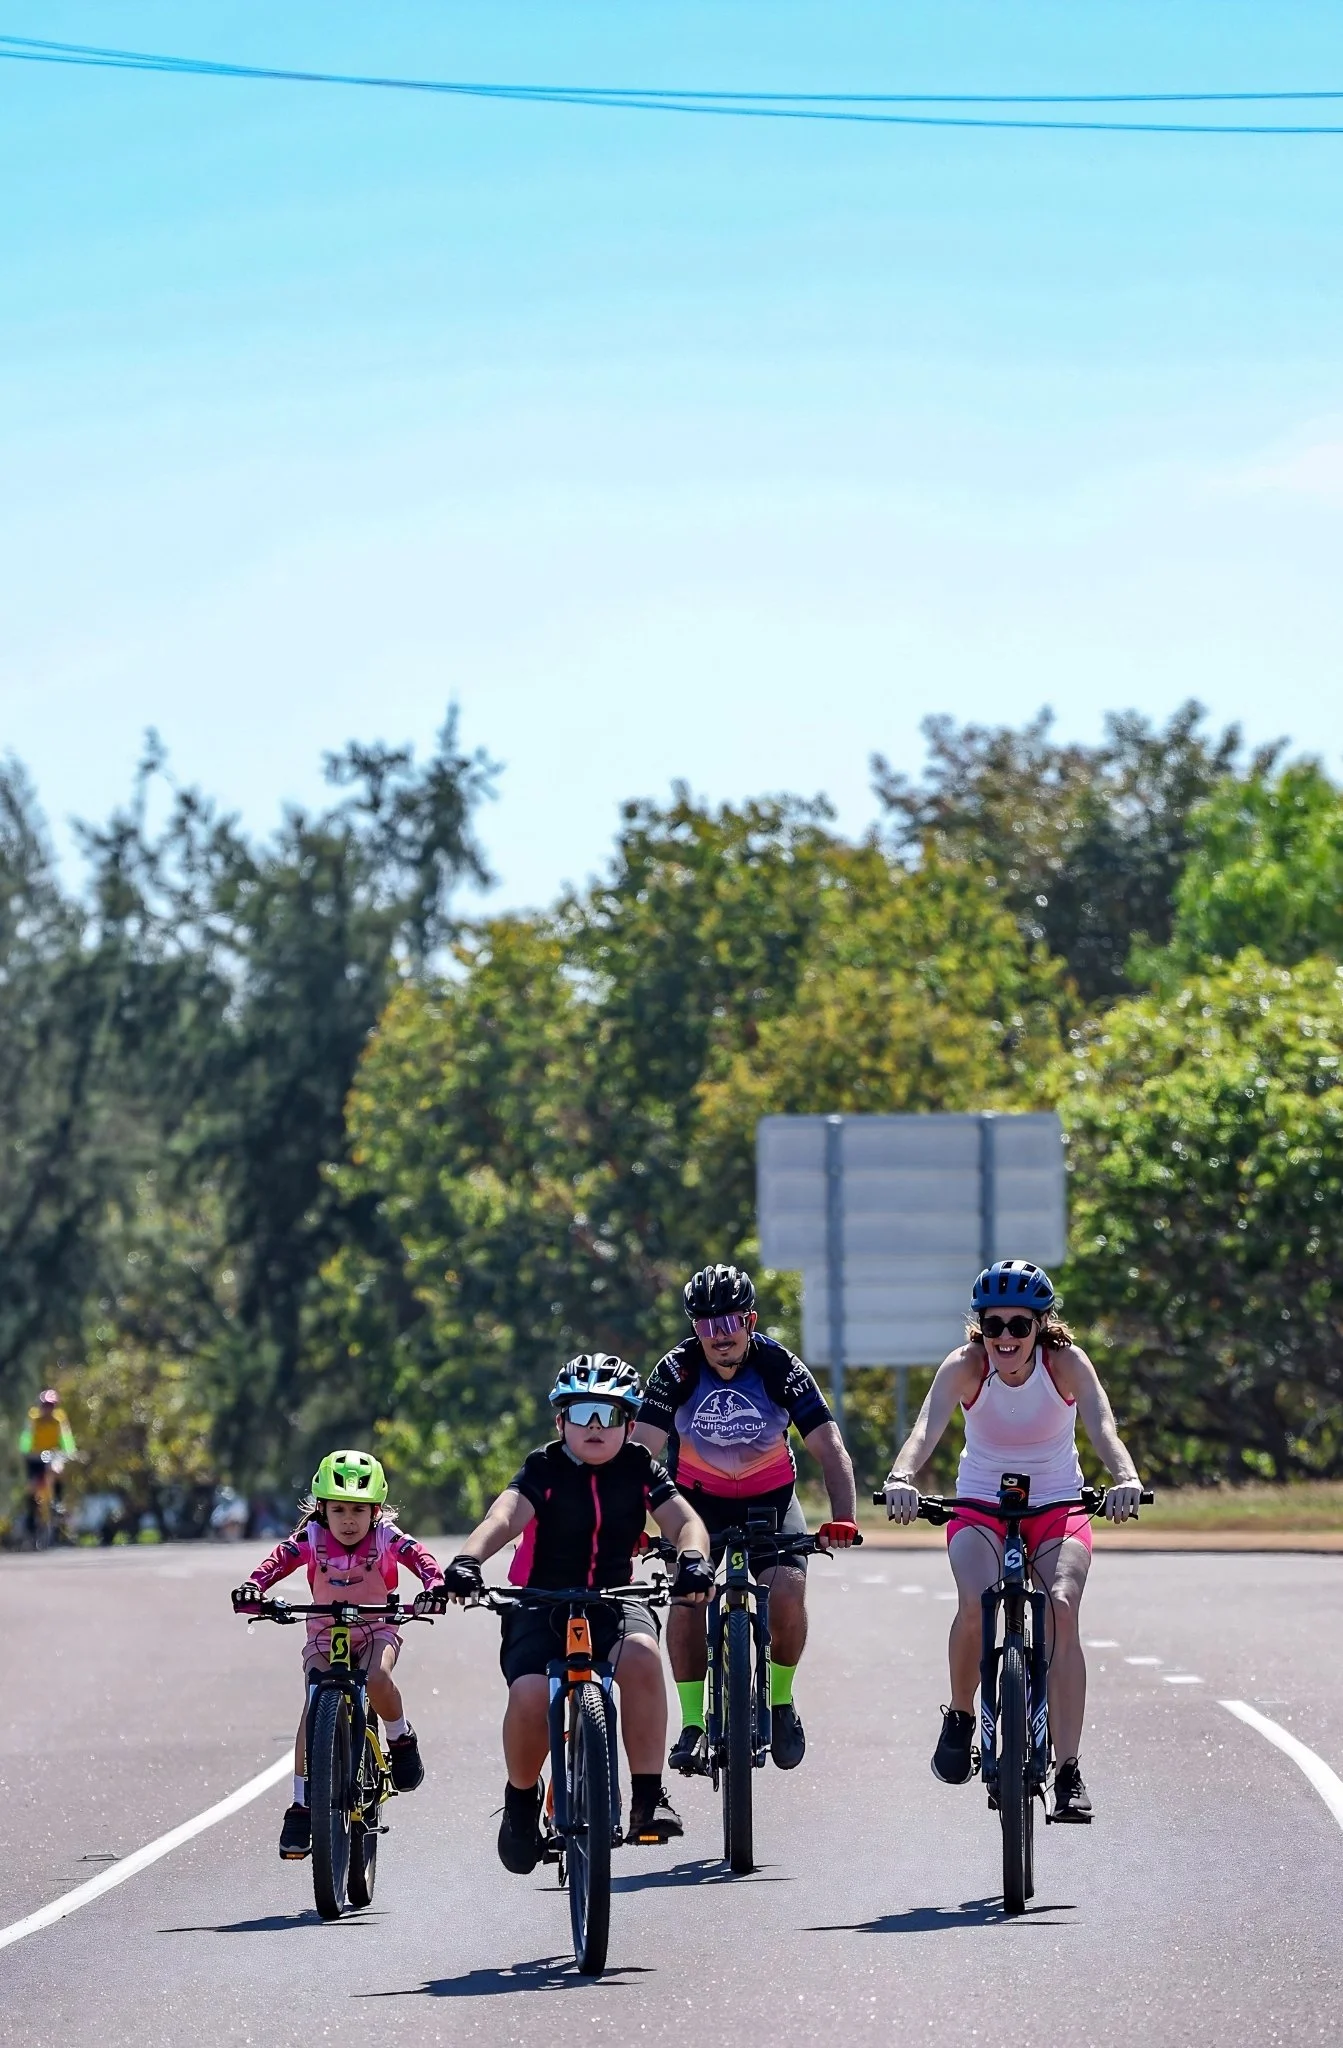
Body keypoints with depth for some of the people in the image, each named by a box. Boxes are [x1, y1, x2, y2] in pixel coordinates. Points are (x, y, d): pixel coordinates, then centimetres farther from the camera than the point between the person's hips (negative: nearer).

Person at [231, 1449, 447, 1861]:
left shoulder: (385, 1537, -16)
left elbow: (420, 1557, -31)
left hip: (376, 1629, -1)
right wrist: (253, 1587, -51)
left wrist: (434, 1585, -54)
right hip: (325, 1632, 1)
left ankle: (401, 1739, -2)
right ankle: (301, 1806, -15)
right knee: (315, 1703, -21)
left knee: (376, 1678, -34)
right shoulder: (313, 1538, -15)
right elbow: (280, 1558, -30)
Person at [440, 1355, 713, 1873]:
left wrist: (692, 1557, -35)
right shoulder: (544, 1470, -6)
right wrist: (467, 1560, -44)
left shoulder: (638, 1469, 1)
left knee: (640, 1653, -34)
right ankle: (521, 1799, 2)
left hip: (613, 1602, 1)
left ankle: (648, 1797, -25)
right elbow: (504, 1517, -24)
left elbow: (684, 1521, -10)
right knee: (530, 1694, -29)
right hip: (541, 1607, -1)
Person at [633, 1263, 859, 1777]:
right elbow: (640, 1449, -22)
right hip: (699, 1498, 1)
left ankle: (780, 1701, 0)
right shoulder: (677, 1370, -19)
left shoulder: (780, 1367, -20)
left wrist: (843, 1519, -38)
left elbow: (829, 1448, -23)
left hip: (770, 1498, -1)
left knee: (788, 1592, -25)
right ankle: (693, 1725, -12)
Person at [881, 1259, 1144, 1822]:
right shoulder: (965, 1367, -16)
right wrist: (901, 1478, -53)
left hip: (1057, 1507, 0)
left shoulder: (1067, 1363, -16)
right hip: (980, 1506, 0)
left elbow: (1102, 1426, -31)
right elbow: (928, 1426, -32)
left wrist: (1125, 1478, -52)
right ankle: (960, 1717, -2)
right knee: (974, 1600, -30)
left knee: (1061, 1606, -26)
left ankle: (1068, 1770, -22)